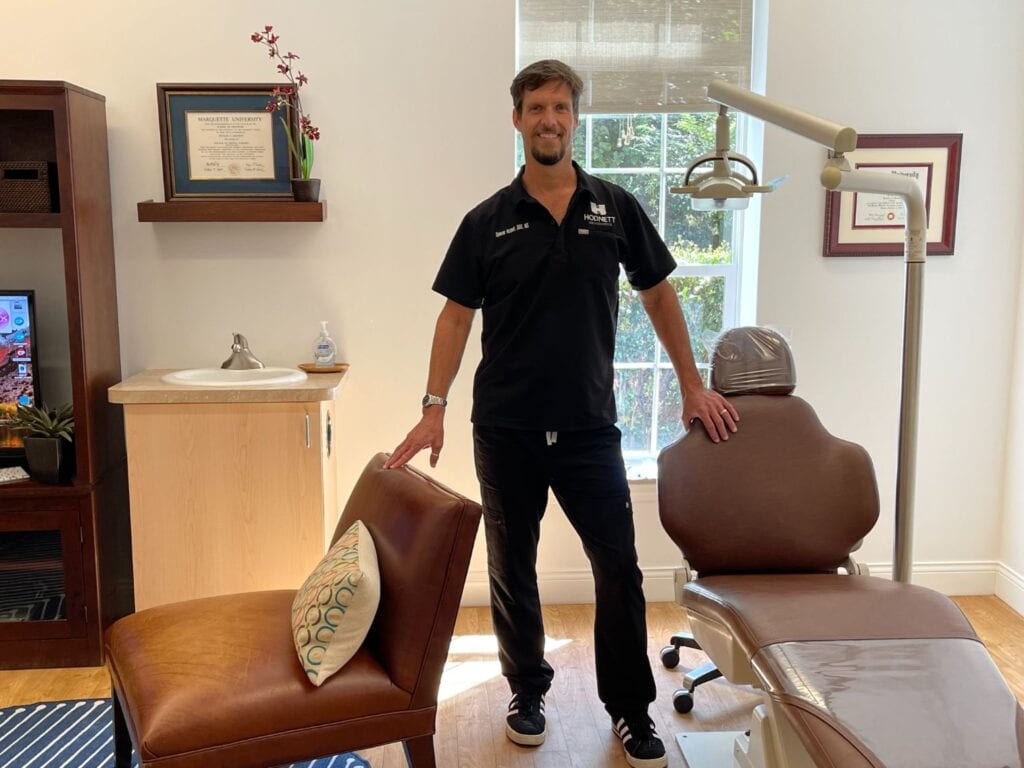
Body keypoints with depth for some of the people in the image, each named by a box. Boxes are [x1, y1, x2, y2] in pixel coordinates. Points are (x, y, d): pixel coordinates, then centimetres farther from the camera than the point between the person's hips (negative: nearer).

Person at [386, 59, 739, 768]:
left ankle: (631, 709, 21)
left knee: (620, 570, 3)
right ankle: (528, 691, 32)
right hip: (506, 431, 0)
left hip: (591, 426, 0)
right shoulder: (488, 221, 1)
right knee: (512, 570, 12)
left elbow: (658, 293, 10)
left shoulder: (615, 209, 3)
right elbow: (457, 315, 1)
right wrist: (434, 408, -8)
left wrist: (693, 385, 9)